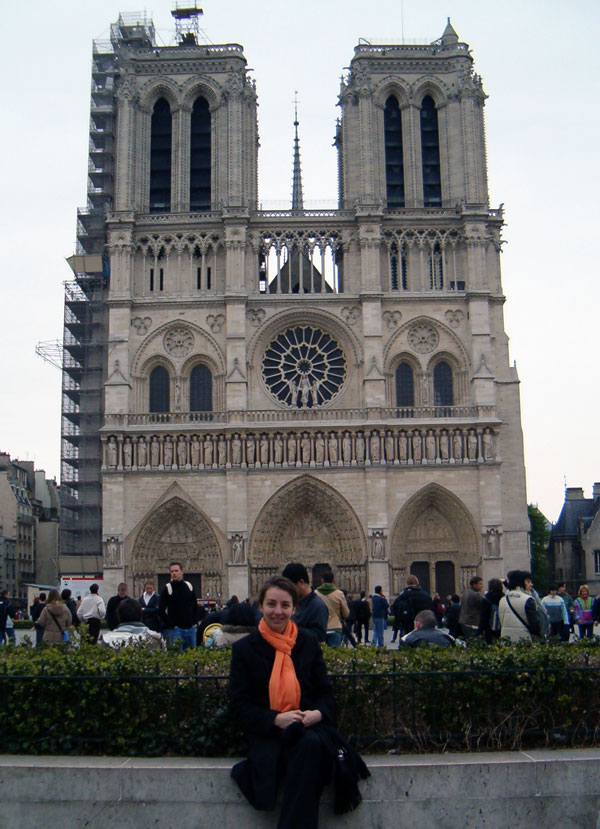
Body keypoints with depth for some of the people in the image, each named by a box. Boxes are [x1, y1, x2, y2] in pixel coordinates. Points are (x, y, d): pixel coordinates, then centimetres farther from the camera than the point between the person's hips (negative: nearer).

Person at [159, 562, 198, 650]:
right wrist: (170, 625, -11)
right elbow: (161, 610, -8)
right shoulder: (167, 589, -6)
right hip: (175, 629, -4)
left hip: (190, 628, 4)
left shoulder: (189, 586, 8)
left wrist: (194, 621, 8)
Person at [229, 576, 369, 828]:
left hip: (309, 725, 2)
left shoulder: (309, 642, 12)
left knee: (310, 744, -34)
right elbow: (239, 705, 1)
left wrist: (318, 713, -11)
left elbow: (326, 692, 13)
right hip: (267, 733, -1)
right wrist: (276, 719, -15)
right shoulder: (244, 649, 5)